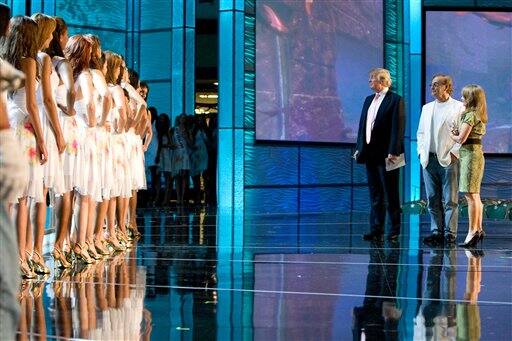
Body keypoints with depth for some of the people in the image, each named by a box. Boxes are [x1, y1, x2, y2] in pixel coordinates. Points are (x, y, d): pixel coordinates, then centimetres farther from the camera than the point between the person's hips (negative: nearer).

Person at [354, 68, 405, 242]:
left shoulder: (395, 100, -8)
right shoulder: (369, 100, 15)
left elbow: (397, 128, -13)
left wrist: (393, 152, -19)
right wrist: (359, 148, 10)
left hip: (386, 154, -7)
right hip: (370, 153, 7)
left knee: (390, 194, 0)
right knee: (375, 194, 9)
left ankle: (395, 229, 8)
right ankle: (376, 229, 13)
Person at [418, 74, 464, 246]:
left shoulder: (458, 107, -1)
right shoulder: (427, 108, 18)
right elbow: (420, 132, 21)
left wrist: (454, 153, -11)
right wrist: (421, 152, 9)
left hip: (448, 160, -5)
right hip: (429, 160, 6)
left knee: (450, 200, -3)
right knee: (433, 200, 6)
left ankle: (450, 233, 0)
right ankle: (436, 232, 11)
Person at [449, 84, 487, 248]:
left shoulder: (470, 115, -14)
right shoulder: (479, 115, 15)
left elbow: (461, 139, -17)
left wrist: (452, 135, 3)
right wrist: (457, 132, 1)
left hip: (470, 154, -10)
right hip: (477, 153, 10)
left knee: (471, 195, -9)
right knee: (475, 196, 13)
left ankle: (472, 232, -9)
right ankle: (478, 229, 18)